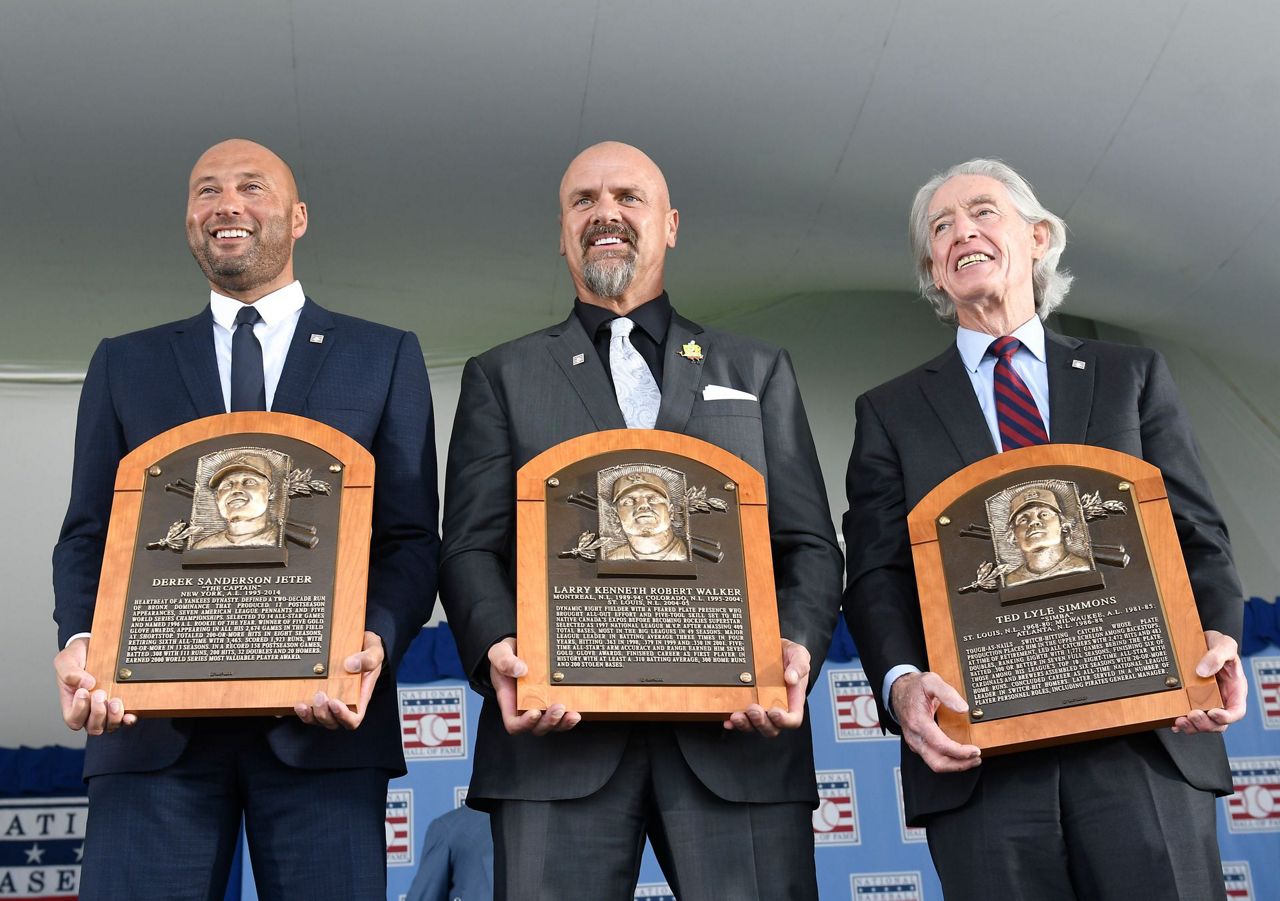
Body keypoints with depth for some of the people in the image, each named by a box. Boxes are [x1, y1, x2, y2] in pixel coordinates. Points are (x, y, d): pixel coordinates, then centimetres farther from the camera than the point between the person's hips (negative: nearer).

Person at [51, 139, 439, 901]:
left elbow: (412, 537, 6)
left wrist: (379, 640, -13)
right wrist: (80, 639, -7)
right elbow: (88, 533, 13)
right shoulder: (124, 364, 18)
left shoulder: (385, 357, 12)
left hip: (323, 719, -1)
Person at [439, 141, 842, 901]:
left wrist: (797, 646, -9)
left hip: (737, 729, 1)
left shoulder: (759, 372, 18)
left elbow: (810, 545, 11)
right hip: (559, 731, 0)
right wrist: (496, 647, -12)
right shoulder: (502, 377, 17)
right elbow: (471, 547, 8)